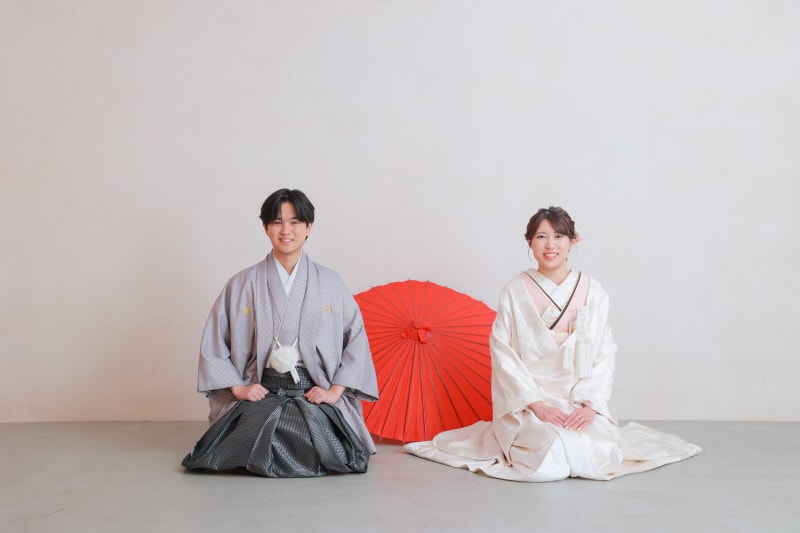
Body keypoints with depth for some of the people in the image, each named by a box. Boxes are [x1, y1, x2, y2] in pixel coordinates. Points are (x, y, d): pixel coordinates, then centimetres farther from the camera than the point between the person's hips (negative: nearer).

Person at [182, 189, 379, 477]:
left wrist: (335, 389, -3)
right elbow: (214, 342, 7)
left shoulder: (330, 282, 7)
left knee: (322, 450, -23)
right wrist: (237, 387, -3)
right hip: (261, 395, 0)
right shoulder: (243, 284, 6)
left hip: (315, 396, 0)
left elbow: (356, 338, 6)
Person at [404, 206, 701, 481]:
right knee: (550, 465, -25)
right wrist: (537, 404, -13)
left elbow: (605, 353, 3)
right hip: (529, 405, -2)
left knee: (598, 460, -21)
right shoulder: (515, 291, -1)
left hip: (582, 404, 2)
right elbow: (503, 355, -4)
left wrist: (591, 405, -12)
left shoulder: (591, 291, 4)